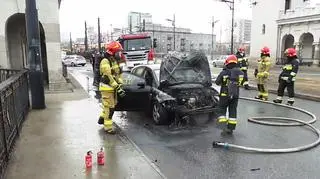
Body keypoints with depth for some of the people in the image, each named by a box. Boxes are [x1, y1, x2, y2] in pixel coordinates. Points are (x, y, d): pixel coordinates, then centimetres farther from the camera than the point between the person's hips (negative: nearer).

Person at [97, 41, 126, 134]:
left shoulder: (115, 61, 12)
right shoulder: (105, 62, -17)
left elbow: (118, 74, 13)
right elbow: (109, 77, -23)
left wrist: (120, 85, -1)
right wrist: (118, 88, -25)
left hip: (113, 87, 9)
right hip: (107, 87, -9)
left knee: (112, 105, 20)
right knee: (109, 107, -4)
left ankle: (102, 118, 40)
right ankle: (108, 127, 7)